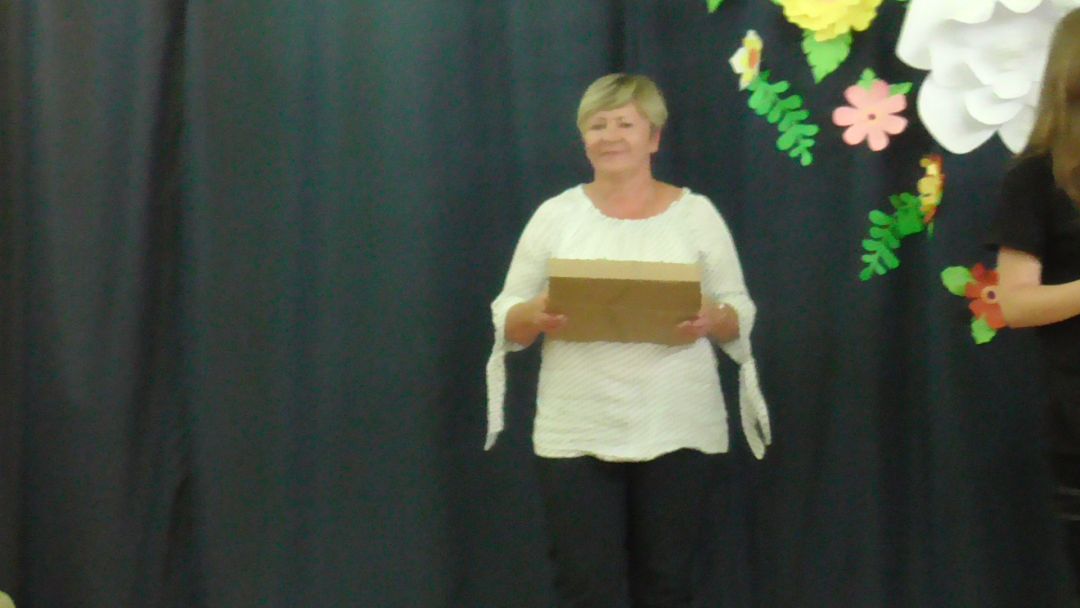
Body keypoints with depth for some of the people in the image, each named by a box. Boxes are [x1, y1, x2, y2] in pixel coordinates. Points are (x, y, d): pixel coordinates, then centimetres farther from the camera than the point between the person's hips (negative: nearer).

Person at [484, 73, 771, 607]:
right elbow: (508, 318, 5)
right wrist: (537, 316, -17)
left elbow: (740, 312, 6)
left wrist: (711, 318, -16)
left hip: (677, 430, 0)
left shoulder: (696, 213, 5)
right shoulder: (556, 215, 5)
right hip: (576, 433, 0)